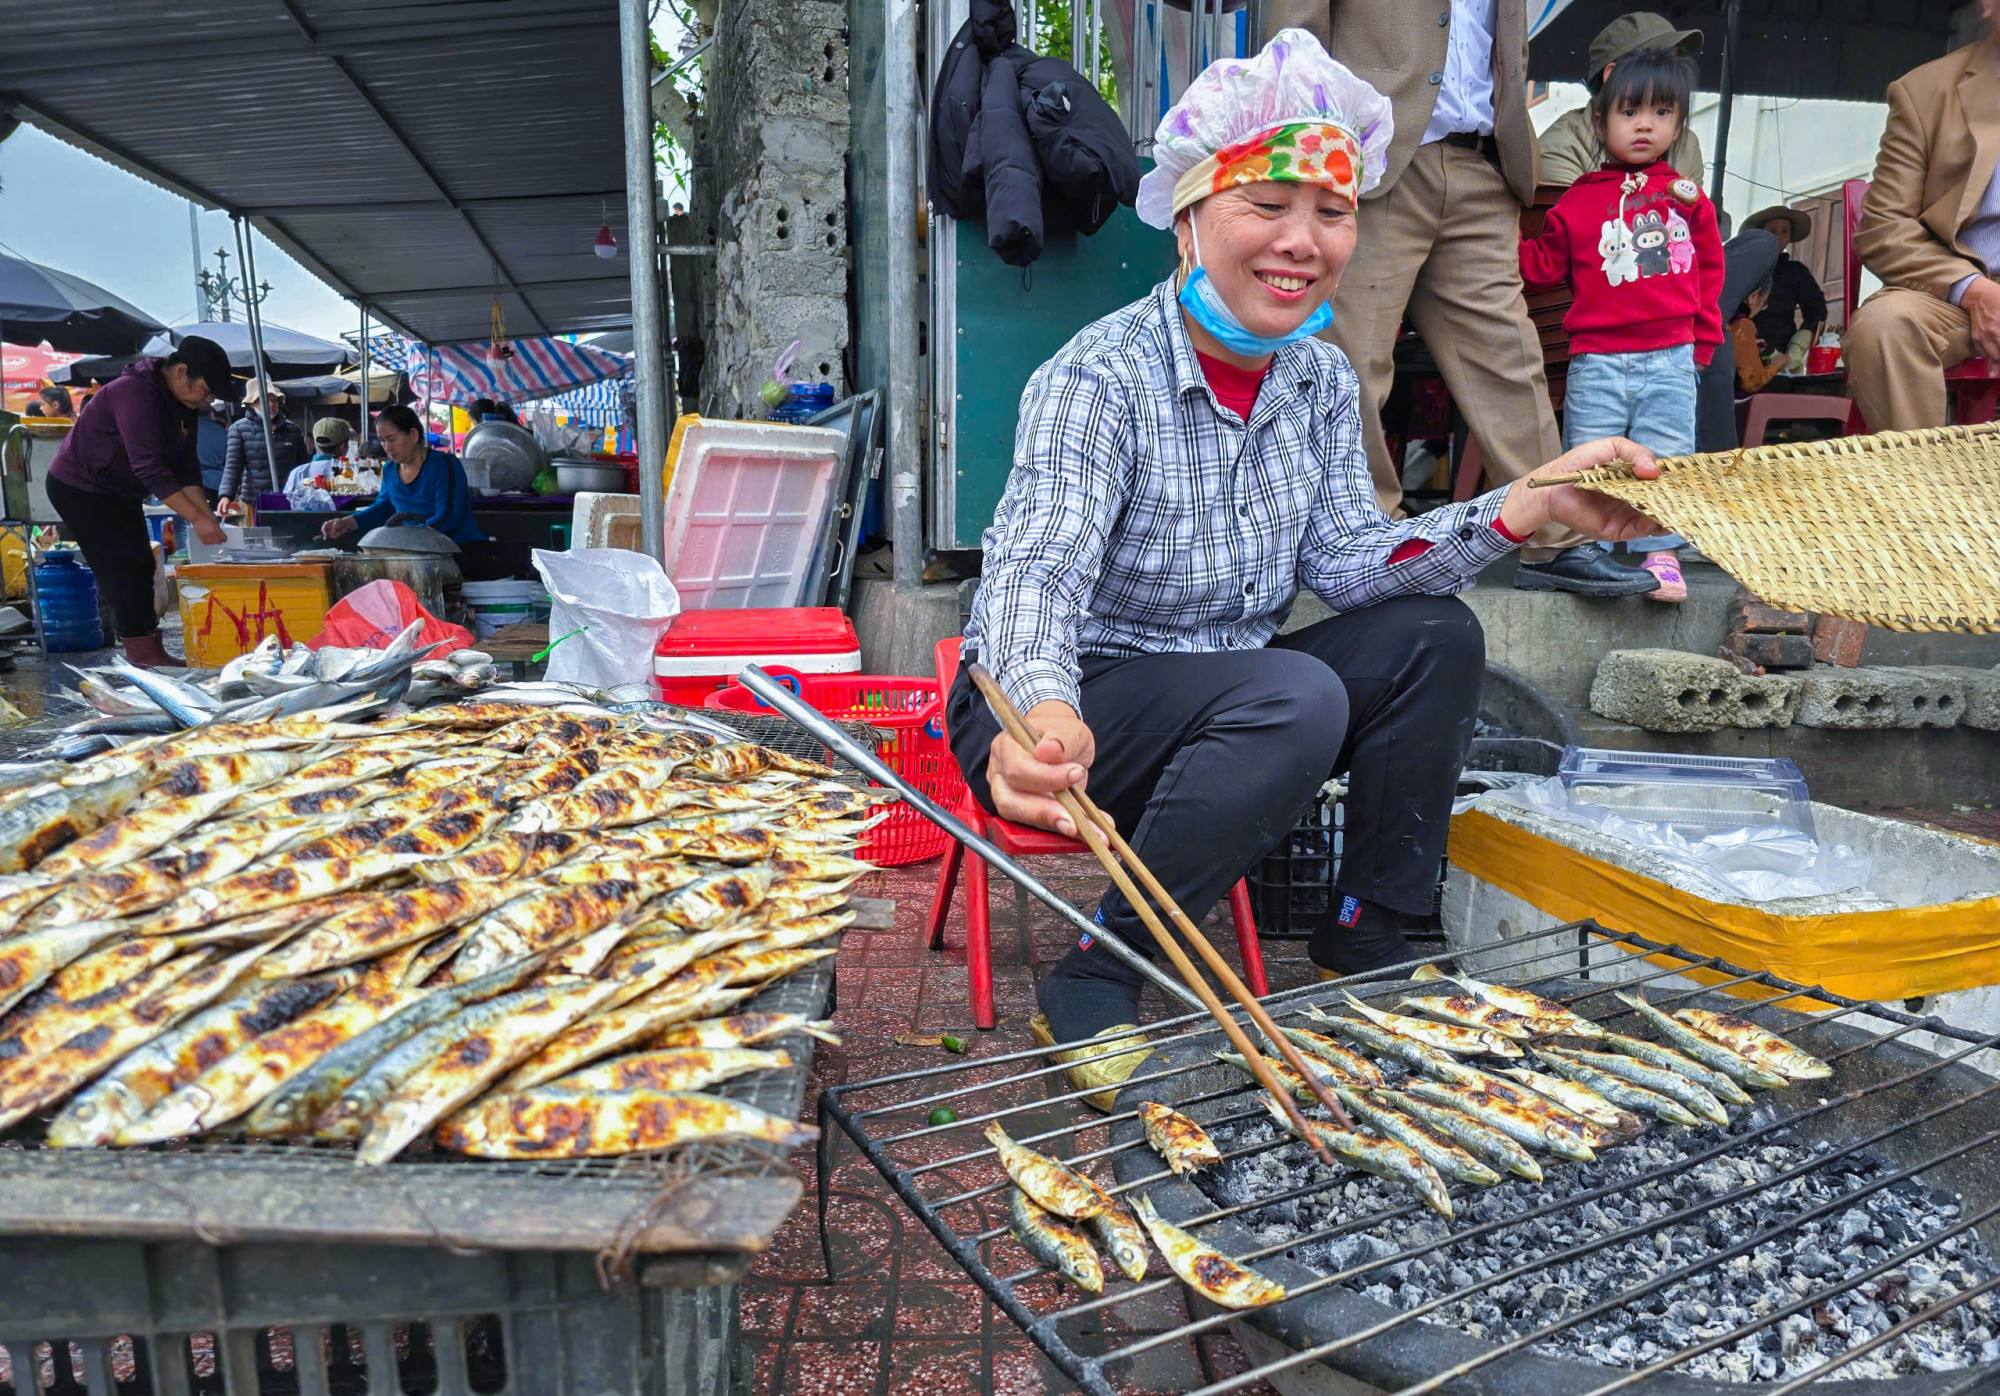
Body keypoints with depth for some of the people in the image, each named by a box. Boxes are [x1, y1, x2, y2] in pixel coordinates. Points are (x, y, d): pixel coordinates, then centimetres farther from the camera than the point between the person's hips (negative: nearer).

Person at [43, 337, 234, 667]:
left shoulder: (184, 404, 0)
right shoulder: (134, 393, -29)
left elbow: (186, 466, -1)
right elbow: (149, 468, -35)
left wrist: (206, 514, -13)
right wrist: (197, 518, -37)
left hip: (118, 492, 9)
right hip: (79, 488, -9)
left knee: (139, 565, 8)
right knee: (123, 566, -13)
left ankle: (144, 644, 14)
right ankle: (142, 649, -9)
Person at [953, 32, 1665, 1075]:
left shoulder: (1323, 381, 3)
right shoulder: (1100, 378, -19)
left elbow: (1345, 559, -6)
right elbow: (1037, 574, -32)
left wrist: (1530, 504, -20)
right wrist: (1042, 713, -54)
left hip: (1220, 707, 7)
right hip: (1062, 712, -7)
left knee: (1433, 636, -7)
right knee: (1293, 697, -31)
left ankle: (1363, 949, 5)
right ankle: (1091, 987, -17)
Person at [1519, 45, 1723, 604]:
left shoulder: (1687, 196, 12)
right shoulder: (1579, 201, 7)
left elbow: (1710, 269, 18)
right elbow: (1546, 265, 10)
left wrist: (1702, 339, 15)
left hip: (1670, 358, 1)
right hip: (1597, 359, -1)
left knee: (1665, 459, 3)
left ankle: (1660, 552, 11)